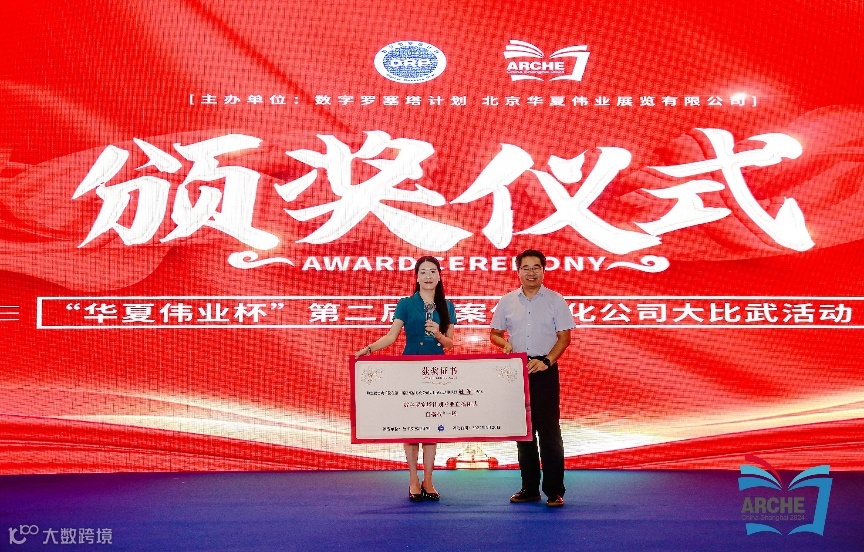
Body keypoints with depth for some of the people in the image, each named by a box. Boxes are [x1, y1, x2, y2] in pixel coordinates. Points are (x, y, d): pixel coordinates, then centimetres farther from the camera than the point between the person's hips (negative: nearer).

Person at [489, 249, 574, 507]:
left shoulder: (555, 301, 1)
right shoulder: (507, 301, 9)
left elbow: (564, 337, -2)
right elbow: (494, 333, 13)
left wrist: (546, 361, -16)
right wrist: (504, 343, -10)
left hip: (545, 370, -3)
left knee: (549, 430, -5)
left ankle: (554, 491, -1)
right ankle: (529, 488, 17)